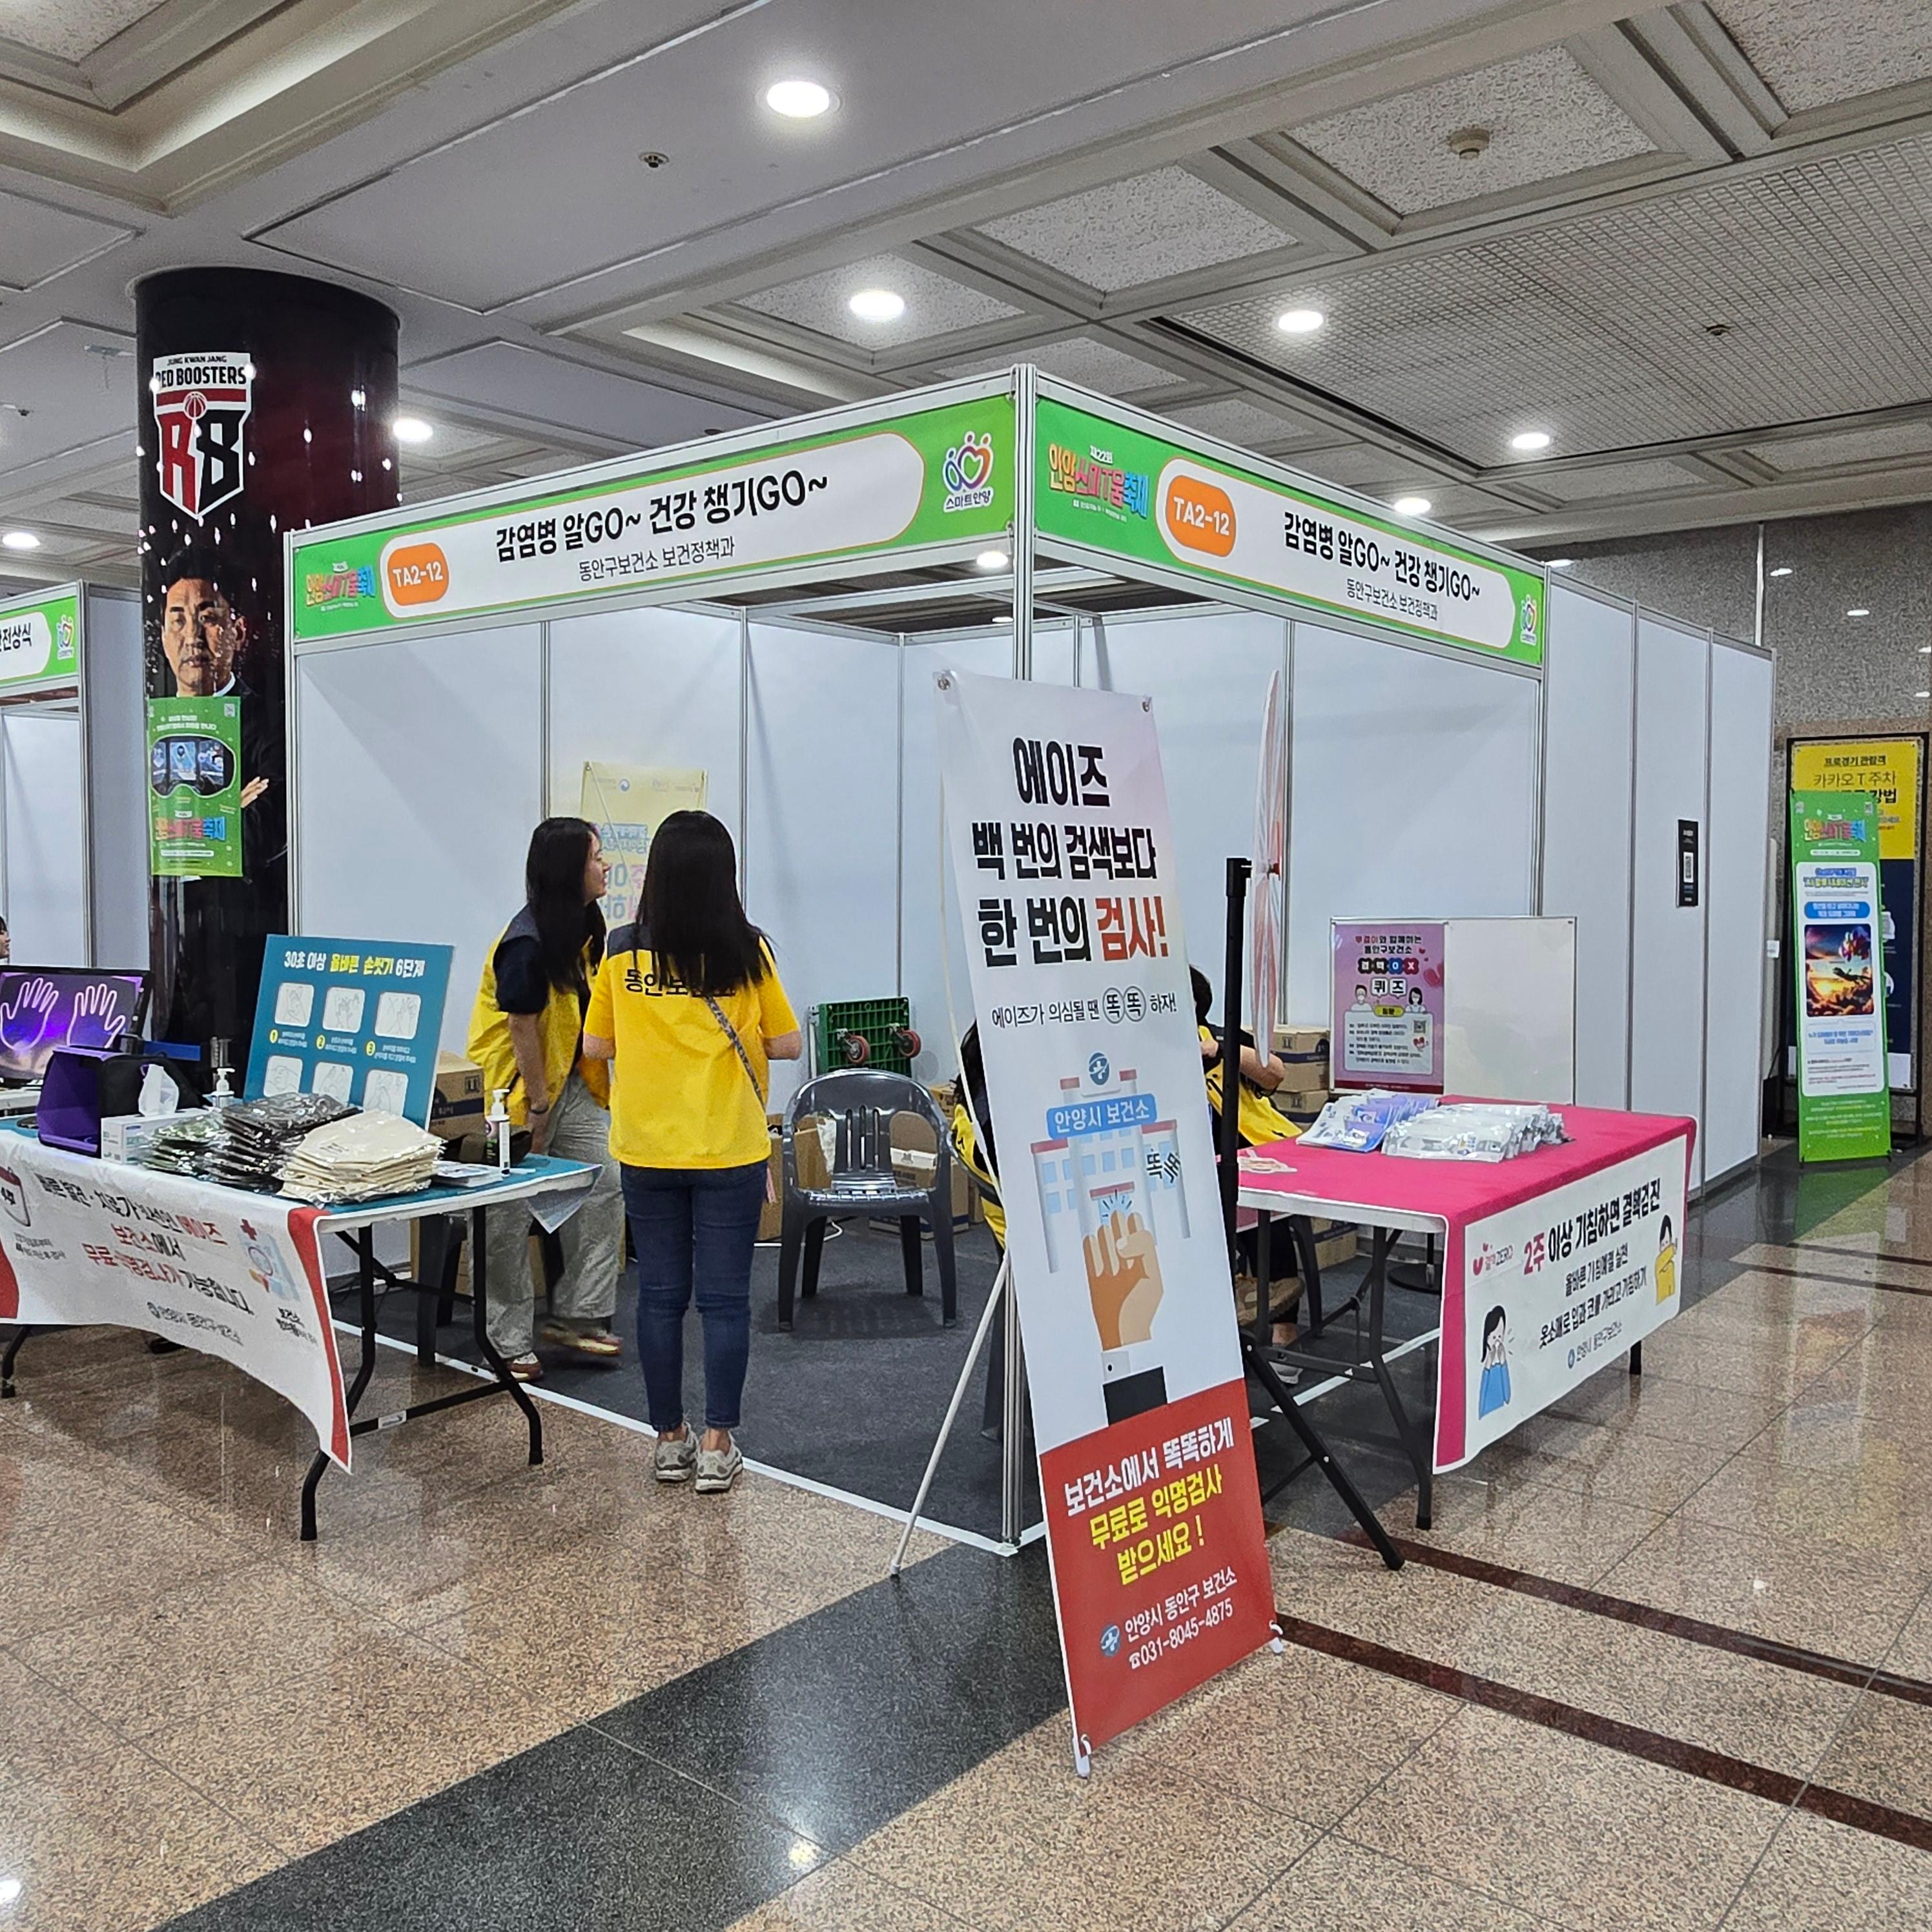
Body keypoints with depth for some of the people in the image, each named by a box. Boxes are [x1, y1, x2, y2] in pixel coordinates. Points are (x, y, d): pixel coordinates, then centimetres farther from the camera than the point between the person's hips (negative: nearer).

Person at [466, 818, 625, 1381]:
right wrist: (537, 1109, -16)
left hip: (571, 1081, 9)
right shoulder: (528, 943, -21)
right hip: (521, 1086, -8)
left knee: (606, 1185, 2)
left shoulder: (584, 927, 7)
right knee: (512, 1216, 0)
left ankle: (576, 1315, 13)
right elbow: (522, 1029, -19)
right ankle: (511, 1342, 10)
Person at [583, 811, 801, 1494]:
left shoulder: (622, 952, -3)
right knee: (725, 1298, 6)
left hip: (647, 1150, 2)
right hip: (729, 1150, -2)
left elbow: (595, 1045, 5)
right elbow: (787, 1044, -2)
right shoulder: (746, 952, -8)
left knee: (659, 1296, 11)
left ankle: (669, 1439, 20)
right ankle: (718, 1446, 10)